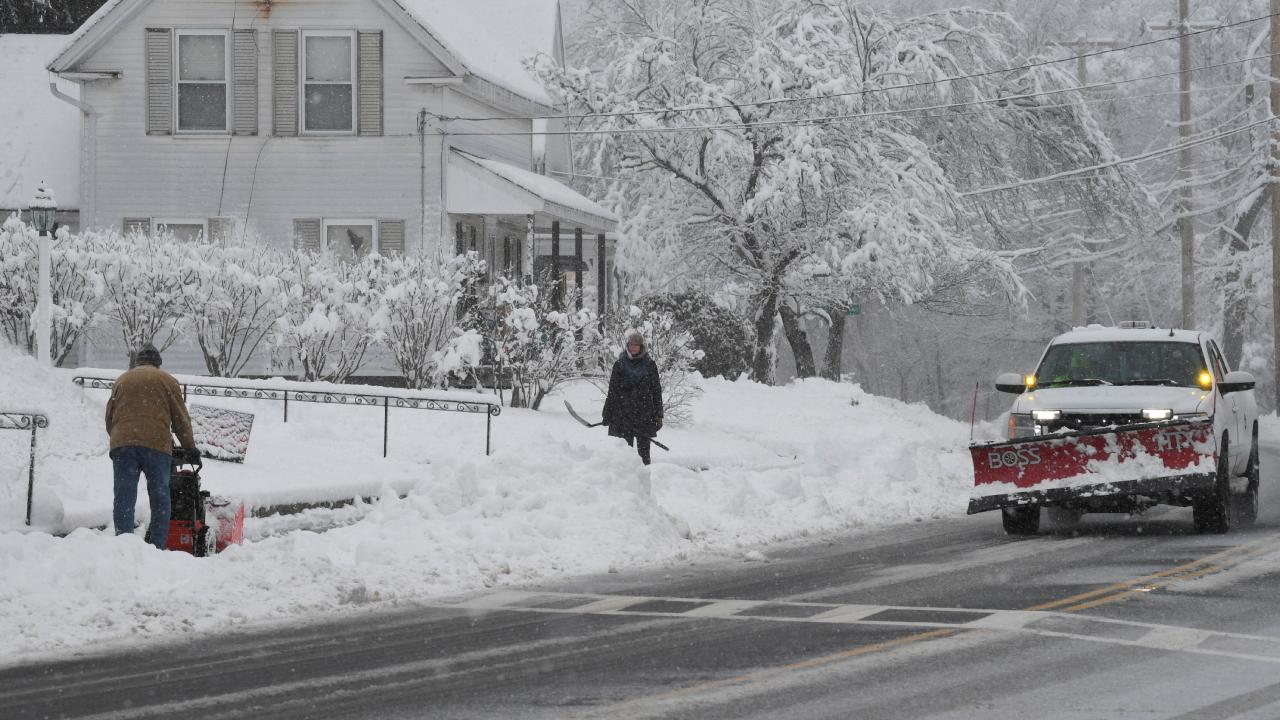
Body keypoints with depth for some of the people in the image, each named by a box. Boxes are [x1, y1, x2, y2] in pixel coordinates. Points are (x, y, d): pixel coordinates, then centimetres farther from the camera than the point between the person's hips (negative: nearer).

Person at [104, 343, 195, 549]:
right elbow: (181, 418, 11)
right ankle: (158, 547, -1)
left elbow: (109, 418, 21)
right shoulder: (166, 380, 11)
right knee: (160, 499, 5)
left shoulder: (122, 380, 19)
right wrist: (190, 447, 21)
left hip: (122, 445, 2)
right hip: (157, 445, -2)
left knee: (124, 499, 1)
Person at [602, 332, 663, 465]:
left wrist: (658, 415, 2)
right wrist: (607, 414, 3)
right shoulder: (620, 365, 6)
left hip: (644, 413, 0)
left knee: (644, 449, 0)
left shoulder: (650, 365, 6)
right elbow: (612, 391, 8)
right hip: (623, 413, 0)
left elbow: (656, 391, 7)